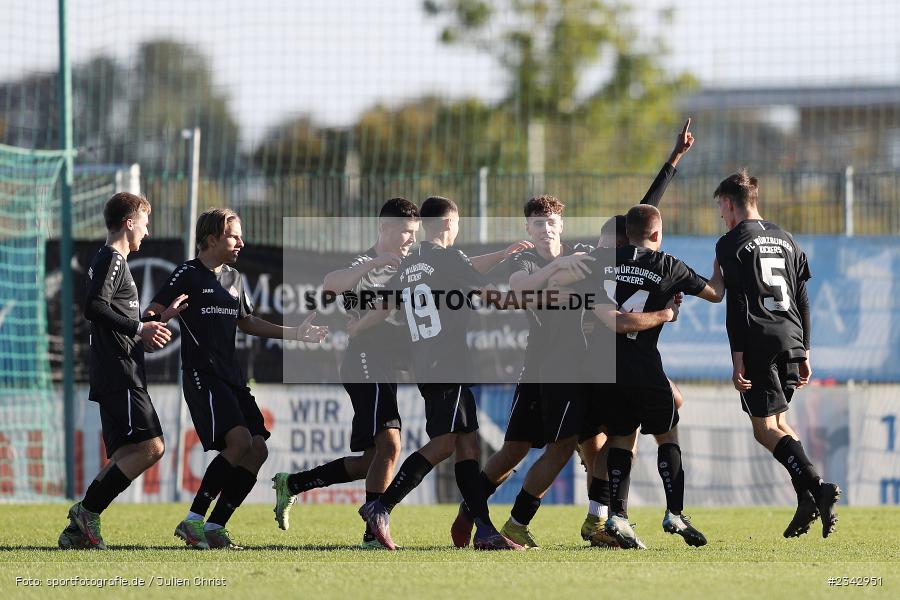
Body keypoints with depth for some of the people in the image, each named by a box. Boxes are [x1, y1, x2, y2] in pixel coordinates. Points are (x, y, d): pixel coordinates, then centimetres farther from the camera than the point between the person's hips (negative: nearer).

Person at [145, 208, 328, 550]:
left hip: (231, 377, 8)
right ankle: (193, 521, -19)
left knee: (258, 451, -3)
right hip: (202, 375, -8)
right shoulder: (188, 275, -4)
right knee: (240, 441, -24)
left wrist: (295, 334, 30)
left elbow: (247, 323, 33)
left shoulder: (234, 279, 19)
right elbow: (151, 315, -10)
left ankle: (214, 528, 2)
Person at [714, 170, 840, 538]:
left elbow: (736, 303, -10)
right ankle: (808, 499, 0)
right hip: (791, 340, 7)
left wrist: (737, 357, -12)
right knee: (778, 423, 16)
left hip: (757, 342, -7)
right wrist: (804, 352, 21)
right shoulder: (785, 240, 18)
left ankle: (816, 488, -24)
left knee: (766, 429, -5)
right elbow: (802, 299, 18)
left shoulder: (732, 244, -3)